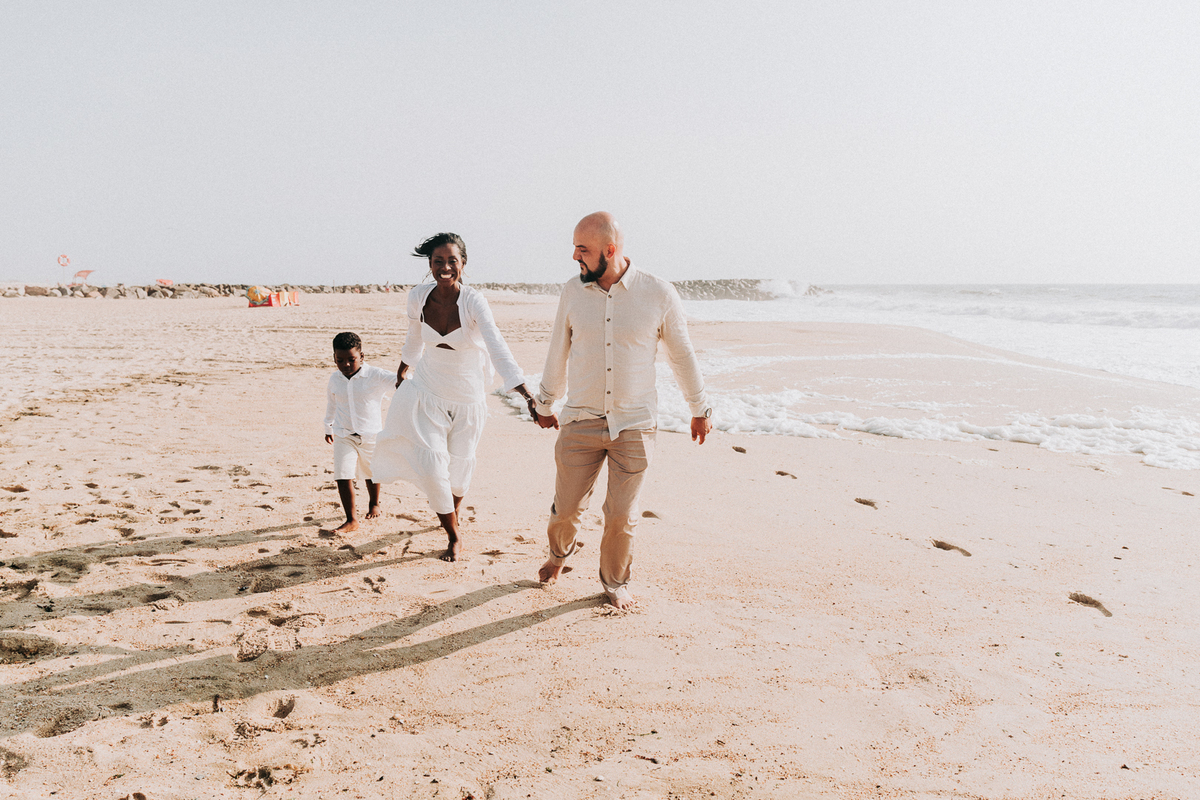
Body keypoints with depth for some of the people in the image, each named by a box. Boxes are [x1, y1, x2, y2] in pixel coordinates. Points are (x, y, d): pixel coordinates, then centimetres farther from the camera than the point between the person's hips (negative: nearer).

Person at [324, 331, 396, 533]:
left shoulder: (375, 376, -15)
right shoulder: (335, 379, -2)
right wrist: (328, 427, 27)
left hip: (371, 434, -1)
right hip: (344, 435, 2)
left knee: (371, 474, 19)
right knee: (343, 476, -11)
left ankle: (374, 503, 48)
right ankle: (351, 520, -2)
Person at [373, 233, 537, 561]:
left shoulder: (473, 302, -24)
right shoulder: (418, 297, -12)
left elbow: (499, 350, -35)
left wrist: (529, 398, -46)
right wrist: (403, 369, 26)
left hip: (466, 396, -2)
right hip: (426, 390, 2)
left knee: (459, 464, 14)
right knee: (430, 465, -7)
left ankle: (454, 511, 49)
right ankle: (454, 536, 15)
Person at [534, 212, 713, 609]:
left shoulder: (658, 294, -9)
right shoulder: (573, 291, -3)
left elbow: (682, 355, 4)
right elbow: (558, 351, 11)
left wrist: (700, 409, 13)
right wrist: (544, 404, 20)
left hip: (635, 426, -1)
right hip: (580, 423, 2)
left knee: (621, 516, 4)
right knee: (566, 508, 9)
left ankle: (615, 581, 32)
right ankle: (560, 551, 45)